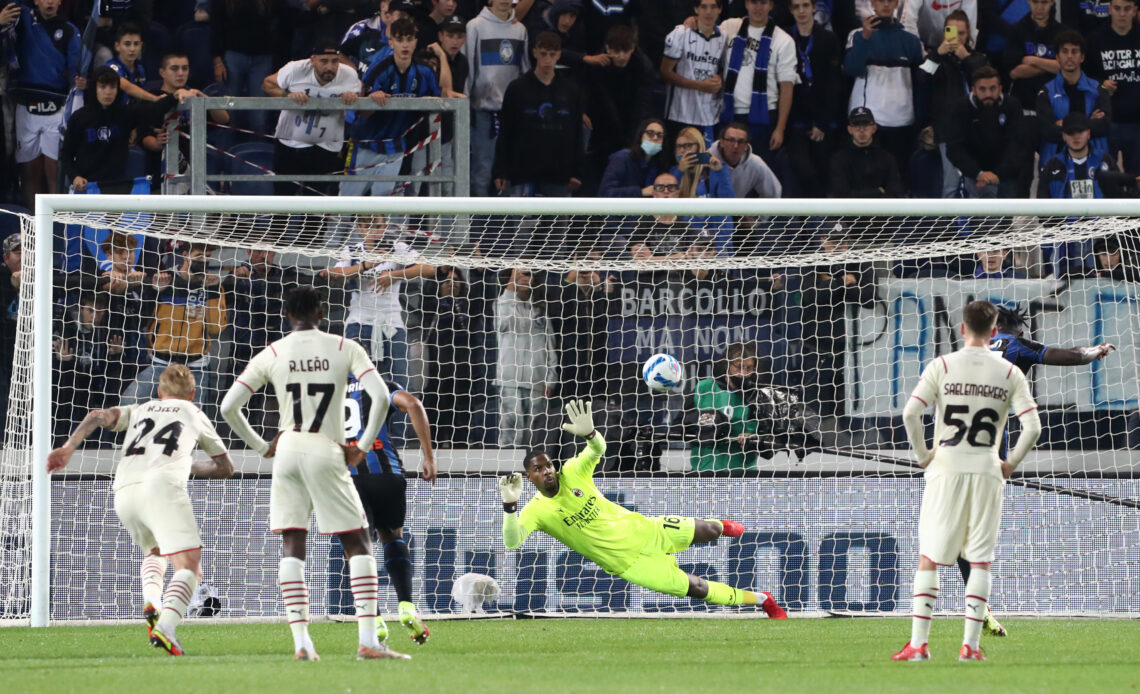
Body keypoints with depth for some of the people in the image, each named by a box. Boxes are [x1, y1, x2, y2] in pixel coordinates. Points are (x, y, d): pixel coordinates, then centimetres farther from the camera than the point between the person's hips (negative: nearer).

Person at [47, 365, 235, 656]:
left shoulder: (139, 410, 34)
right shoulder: (194, 414, 30)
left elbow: (99, 416, 13)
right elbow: (226, 468, 37)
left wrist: (69, 447, 6)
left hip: (124, 490, 4)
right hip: (162, 484, -4)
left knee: (154, 551, 30)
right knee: (188, 564, -11)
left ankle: (151, 601, 2)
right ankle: (165, 627, -37)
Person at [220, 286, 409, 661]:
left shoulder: (271, 355, 5)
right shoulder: (345, 349, 1)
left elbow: (228, 407, 2)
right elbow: (380, 396, -10)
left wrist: (260, 446, 13)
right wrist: (362, 447, 0)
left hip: (288, 450, 2)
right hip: (328, 452, -2)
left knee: (292, 546, 9)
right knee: (358, 544, 5)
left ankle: (301, 641, -1)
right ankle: (368, 640, -7)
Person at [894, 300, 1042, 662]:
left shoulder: (941, 366, -1)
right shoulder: (1010, 373, 2)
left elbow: (910, 413, -10)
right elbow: (1032, 426, -5)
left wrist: (922, 455, 2)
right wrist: (1010, 463, 7)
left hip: (945, 470, -1)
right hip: (987, 471, 1)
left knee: (928, 560, 6)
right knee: (980, 562, 7)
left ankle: (918, 643, 0)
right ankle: (970, 645, 1)